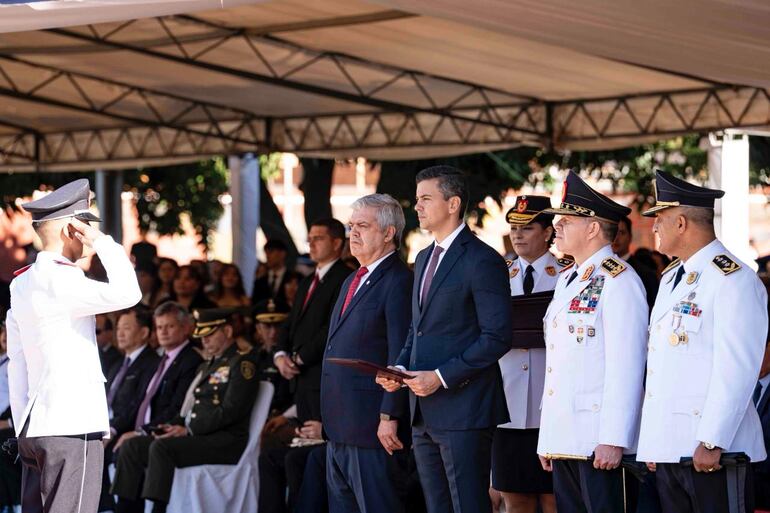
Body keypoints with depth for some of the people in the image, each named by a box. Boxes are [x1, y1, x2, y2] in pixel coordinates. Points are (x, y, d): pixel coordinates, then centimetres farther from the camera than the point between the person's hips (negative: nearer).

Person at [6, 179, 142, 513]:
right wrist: (101, 241, -12)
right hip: (71, 427, -9)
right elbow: (126, 294, -25)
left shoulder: (21, 285, 15)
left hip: (33, 428, 9)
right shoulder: (58, 281, -13)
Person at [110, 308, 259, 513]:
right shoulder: (205, 367, 27)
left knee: (161, 448, -31)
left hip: (225, 440, -9)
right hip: (194, 435, 9)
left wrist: (189, 430, -17)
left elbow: (231, 411, -14)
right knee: (132, 447, -7)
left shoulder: (241, 364, -3)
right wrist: (172, 425, 5)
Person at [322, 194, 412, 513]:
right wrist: (328, 420, 19)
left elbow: (400, 356, -18)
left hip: (373, 427, -10)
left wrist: (389, 418, -21)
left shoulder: (398, 281, -12)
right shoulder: (352, 282, 19)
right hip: (339, 427, 10)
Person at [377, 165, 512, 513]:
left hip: (463, 410, -9)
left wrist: (442, 376, -18)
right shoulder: (424, 259, 18)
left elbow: (497, 338, -15)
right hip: (425, 412, 9)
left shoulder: (482, 260, -10)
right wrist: (399, 368, 6)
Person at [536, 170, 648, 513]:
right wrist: (546, 438, 18)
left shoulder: (618, 281, -9)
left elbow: (626, 367, -16)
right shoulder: (567, 280, 19)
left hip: (597, 443, -9)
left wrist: (613, 440, -21)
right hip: (562, 438, 9)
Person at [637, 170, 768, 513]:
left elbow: (737, 371, -17)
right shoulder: (671, 279, 20)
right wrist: (652, 444, 18)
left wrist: (711, 443, -20)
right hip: (667, 447, 9)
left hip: (712, 451, -9)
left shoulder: (733, 280, -10)